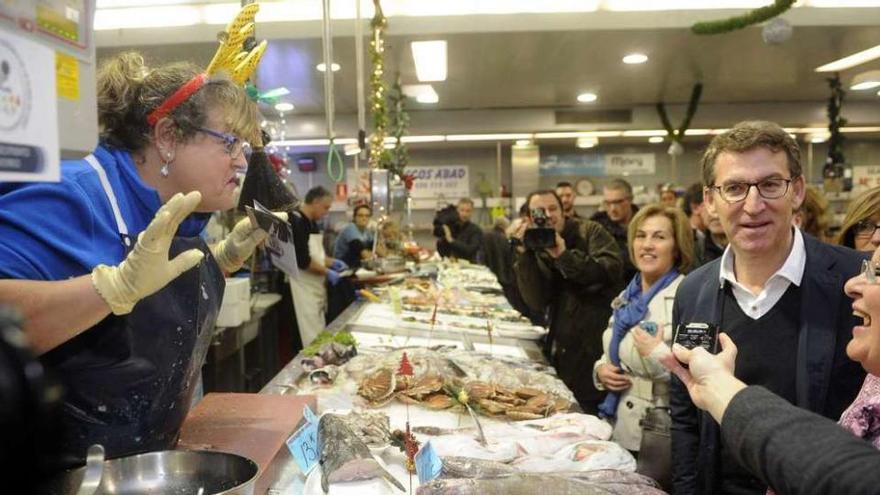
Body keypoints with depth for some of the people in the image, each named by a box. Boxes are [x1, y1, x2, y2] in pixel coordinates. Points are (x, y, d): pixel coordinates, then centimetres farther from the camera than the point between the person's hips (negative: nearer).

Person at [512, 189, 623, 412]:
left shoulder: (590, 232, -3)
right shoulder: (537, 250, 6)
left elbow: (612, 269, -20)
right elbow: (537, 303, -8)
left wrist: (565, 255, -24)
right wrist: (524, 255, -15)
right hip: (566, 350, 4)